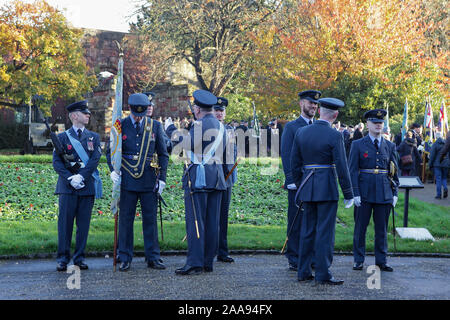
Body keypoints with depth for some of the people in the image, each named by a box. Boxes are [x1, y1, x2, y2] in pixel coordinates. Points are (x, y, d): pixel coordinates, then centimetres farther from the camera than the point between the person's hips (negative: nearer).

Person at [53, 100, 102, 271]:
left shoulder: (94, 137, 12)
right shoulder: (62, 137, 7)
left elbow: (95, 160, 0)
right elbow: (57, 162, -1)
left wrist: (81, 176, -13)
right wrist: (70, 178, -14)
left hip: (87, 186, 2)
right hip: (67, 187, -2)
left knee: (84, 222, 3)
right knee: (65, 222, -2)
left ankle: (79, 258, 12)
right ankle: (63, 259, 5)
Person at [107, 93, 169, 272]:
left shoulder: (155, 126, 5)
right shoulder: (120, 126, 2)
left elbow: (163, 154, 10)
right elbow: (110, 151, 9)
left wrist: (162, 178, 3)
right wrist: (113, 170, -8)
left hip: (149, 181, 1)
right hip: (127, 181, -1)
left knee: (150, 219, 5)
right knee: (125, 219, 2)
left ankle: (153, 258, 13)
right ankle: (125, 259, 10)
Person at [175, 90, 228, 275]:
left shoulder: (199, 125, -11)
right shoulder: (220, 126, 15)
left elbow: (188, 147, -12)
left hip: (198, 176, -8)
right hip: (217, 176, 8)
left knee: (195, 220, -7)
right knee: (212, 221, 9)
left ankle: (195, 263, -10)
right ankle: (208, 262, 14)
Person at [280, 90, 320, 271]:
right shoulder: (291, 127, 2)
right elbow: (286, 155, -3)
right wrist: (291, 180, -11)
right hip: (297, 183, -4)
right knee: (296, 222, 0)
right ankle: (294, 259, 6)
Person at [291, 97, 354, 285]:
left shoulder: (301, 132, 5)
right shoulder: (334, 136, -11)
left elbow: (294, 164, 10)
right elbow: (341, 167, -11)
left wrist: (300, 188, 20)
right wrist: (348, 194, -4)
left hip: (307, 189, 5)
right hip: (327, 189, -5)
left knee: (307, 231, 12)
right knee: (325, 232, -1)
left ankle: (303, 272, 17)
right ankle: (323, 274, 1)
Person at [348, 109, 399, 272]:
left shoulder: (390, 146, 10)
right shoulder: (358, 145, 1)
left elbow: (395, 171, 13)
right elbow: (352, 171, -2)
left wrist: (395, 193, 5)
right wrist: (355, 193, -10)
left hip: (384, 194, 2)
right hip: (364, 193, -2)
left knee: (382, 228, 7)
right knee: (360, 227, 3)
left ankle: (381, 261, 16)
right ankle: (358, 260, 14)